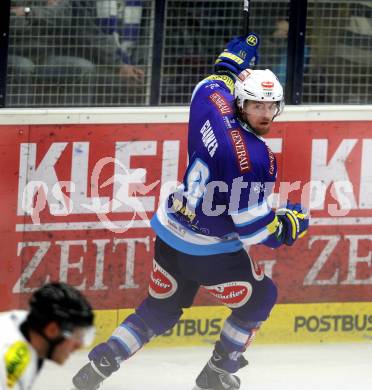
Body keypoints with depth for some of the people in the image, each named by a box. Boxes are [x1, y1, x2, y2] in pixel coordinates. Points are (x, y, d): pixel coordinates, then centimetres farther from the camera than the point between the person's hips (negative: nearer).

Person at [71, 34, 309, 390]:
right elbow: (251, 226, -23)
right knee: (259, 298, 17)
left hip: (170, 235, 7)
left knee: (160, 309, 23)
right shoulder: (255, 157, -26)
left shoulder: (216, 117, -7)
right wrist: (289, 224, -6)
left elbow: (211, 87, 21)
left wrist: (232, 62, 34)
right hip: (212, 254, -7)